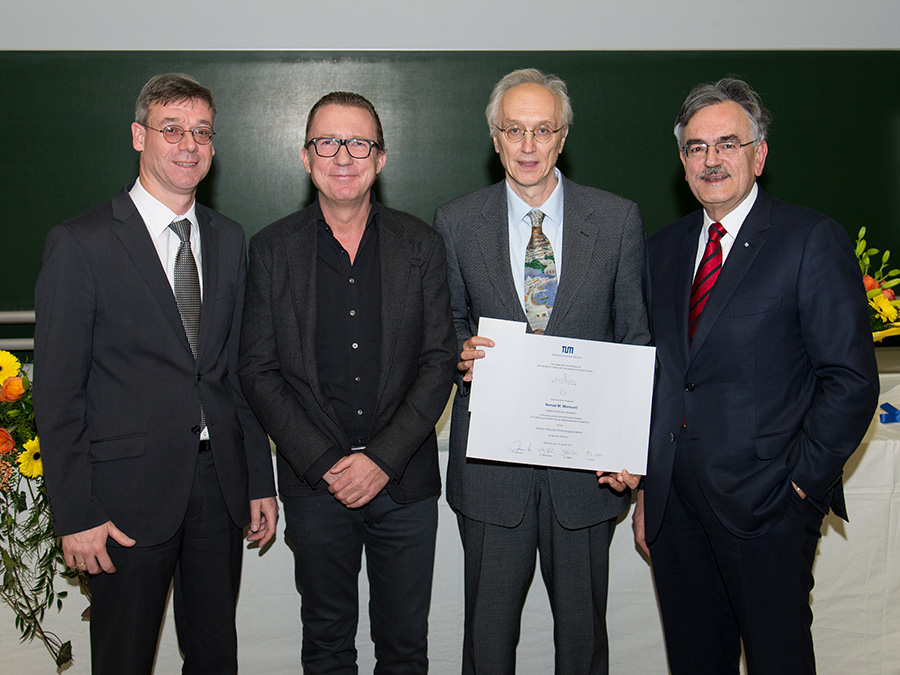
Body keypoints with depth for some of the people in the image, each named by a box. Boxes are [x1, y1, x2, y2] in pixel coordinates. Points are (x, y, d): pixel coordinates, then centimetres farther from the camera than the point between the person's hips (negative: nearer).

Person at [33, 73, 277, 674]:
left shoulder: (229, 239, 9)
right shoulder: (81, 244, -8)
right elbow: (57, 393, -8)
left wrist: (260, 480, 10)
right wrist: (76, 514, -11)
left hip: (220, 483, 5)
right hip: (131, 491, -4)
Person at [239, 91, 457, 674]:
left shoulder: (421, 246, 1)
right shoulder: (272, 250, 0)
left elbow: (439, 362, -2)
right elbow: (259, 371, -2)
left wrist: (383, 459, -12)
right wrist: (323, 463, -11)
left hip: (405, 483, 0)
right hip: (314, 485, 0)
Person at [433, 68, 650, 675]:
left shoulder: (618, 220, -1)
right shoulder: (456, 223, 1)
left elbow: (636, 339, 2)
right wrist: (462, 351, -13)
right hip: (491, 461, 0)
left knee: (583, 625, 14)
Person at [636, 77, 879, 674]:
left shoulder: (812, 239, -7)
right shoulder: (665, 248, 11)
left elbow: (852, 379, -11)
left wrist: (801, 480, -12)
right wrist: (647, 488, 9)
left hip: (766, 502, -5)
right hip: (675, 499, 5)